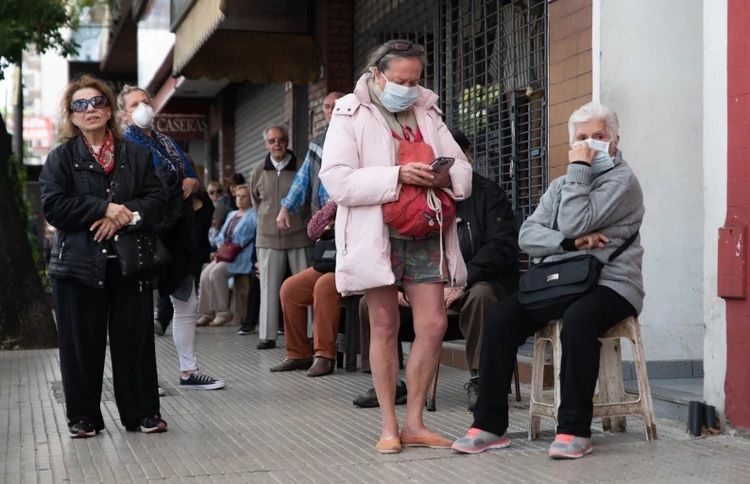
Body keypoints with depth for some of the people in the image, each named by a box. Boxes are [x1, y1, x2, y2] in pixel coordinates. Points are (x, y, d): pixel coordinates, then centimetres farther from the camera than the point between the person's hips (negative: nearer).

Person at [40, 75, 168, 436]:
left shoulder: (135, 155, 10)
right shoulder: (61, 158, 4)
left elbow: (157, 200, 3)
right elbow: (53, 206, -8)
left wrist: (126, 215, -16)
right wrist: (104, 208, -16)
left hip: (130, 262, 2)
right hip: (79, 264, -1)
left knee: (135, 339, 3)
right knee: (82, 344, 3)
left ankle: (142, 413, 13)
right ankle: (83, 417, 14)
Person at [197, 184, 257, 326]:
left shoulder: (253, 216, -4)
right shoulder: (232, 215, 25)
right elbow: (221, 235, 26)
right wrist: (220, 248, 4)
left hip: (241, 256, -8)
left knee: (216, 272, -27)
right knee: (205, 273, -14)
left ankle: (223, 313, -18)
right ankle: (207, 313, -11)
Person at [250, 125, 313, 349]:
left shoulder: (301, 169, -3)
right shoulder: (259, 172, 7)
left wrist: (307, 225, 5)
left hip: (299, 236, -3)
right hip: (268, 238, 3)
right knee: (269, 287, 4)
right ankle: (267, 335, 9)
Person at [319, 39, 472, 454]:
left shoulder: (427, 113, 16)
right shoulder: (350, 116, 1)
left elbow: (463, 169, 16)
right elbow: (337, 181, -11)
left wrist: (445, 176, -9)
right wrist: (397, 175, -19)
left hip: (425, 234, 4)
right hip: (377, 234, -4)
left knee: (433, 325, -2)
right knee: (385, 326, 3)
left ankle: (413, 423, 10)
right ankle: (389, 426, 12)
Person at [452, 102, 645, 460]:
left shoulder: (621, 180, -1)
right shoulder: (561, 185, 21)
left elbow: (575, 223, -15)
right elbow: (527, 235, 6)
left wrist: (579, 168, -8)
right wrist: (570, 242, -12)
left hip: (609, 285, -6)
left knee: (578, 317, -38)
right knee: (500, 316, -19)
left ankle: (574, 429, -30)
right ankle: (490, 425, -15)